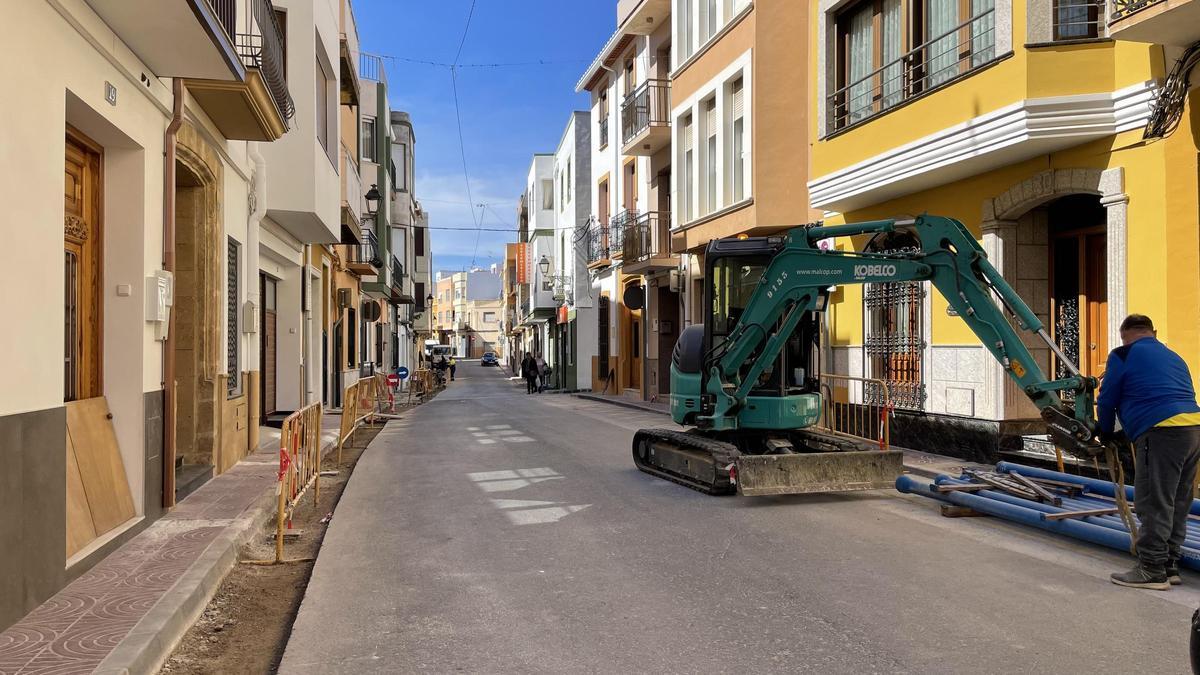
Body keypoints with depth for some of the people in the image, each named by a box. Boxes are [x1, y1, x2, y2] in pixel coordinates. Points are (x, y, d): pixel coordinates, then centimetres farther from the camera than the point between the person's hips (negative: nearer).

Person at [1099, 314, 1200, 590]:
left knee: (1153, 505, -4)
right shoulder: (1173, 357, 27)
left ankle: (1152, 571, -1)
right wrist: (1127, 433, 35)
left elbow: (1107, 400, 6)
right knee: (1177, 504, 14)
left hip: (1162, 432, -8)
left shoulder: (1123, 355, 4)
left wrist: (1107, 433, 25)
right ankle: (1169, 565, 21)